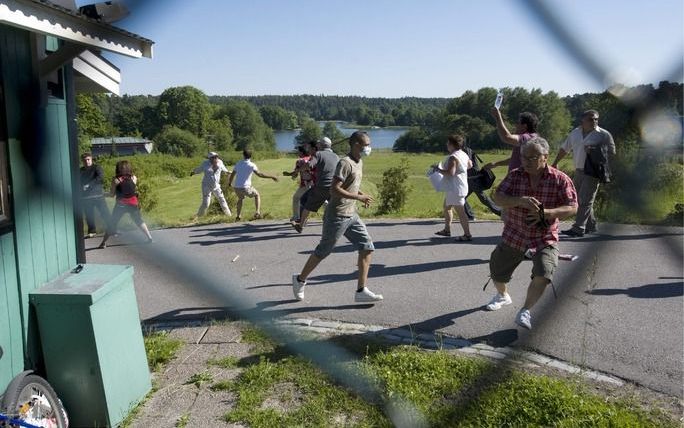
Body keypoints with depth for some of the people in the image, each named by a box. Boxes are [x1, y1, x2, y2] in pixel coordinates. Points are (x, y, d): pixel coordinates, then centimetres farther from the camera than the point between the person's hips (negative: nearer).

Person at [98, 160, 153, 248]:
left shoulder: (116, 180, -7)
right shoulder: (134, 178, -1)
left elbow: (112, 193, -3)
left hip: (120, 205, -2)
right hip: (133, 204, 2)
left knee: (112, 223, 6)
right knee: (139, 221, 17)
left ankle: (104, 242, 4)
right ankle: (149, 237, 14)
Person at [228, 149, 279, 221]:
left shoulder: (238, 164, 8)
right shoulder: (251, 165, -8)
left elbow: (232, 175, 15)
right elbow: (259, 174, -19)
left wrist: (229, 182, 35)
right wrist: (272, 176, -15)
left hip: (236, 187, 5)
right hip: (245, 188, -5)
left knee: (240, 198, 34)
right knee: (257, 195, 21)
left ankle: (237, 216, 27)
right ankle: (257, 213, 6)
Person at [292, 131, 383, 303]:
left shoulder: (359, 163, 13)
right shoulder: (345, 163, -17)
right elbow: (334, 189, -24)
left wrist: (362, 195, 9)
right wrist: (359, 197, -23)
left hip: (352, 215, 9)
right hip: (337, 215, -9)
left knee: (367, 247, 0)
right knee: (323, 251, 4)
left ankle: (361, 291, 4)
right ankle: (300, 279, 25)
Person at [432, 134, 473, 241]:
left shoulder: (453, 157, -21)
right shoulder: (463, 154, 9)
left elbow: (450, 173, -29)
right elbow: (470, 165, 25)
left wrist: (438, 169, -17)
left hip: (455, 189, -11)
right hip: (453, 188, 11)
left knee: (460, 211, -5)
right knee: (446, 207, 22)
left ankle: (467, 234, -1)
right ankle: (447, 230, 31)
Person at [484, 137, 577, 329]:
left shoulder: (560, 180, -8)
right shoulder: (515, 175, -3)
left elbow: (572, 207, -11)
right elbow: (498, 197, -12)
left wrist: (545, 213, -27)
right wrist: (519, 201, -31)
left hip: (545, 238, -2)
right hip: (514, 234, 3)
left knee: (543, 274, -23)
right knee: (497, 271, 12)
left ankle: (525, 311, -1)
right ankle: (503, 296, 47)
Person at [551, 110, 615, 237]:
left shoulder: (604, 135, -4)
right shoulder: (575, 133, 10)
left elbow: (611, 152, -5)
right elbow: (564, 148, 20)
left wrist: (596, 151, -20)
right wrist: (555, 163, 20)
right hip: (578, 171, 6)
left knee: (585, 200, -9)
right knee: (581, 199, 13)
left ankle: (578, 228, -8)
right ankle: (591, 226, 27)